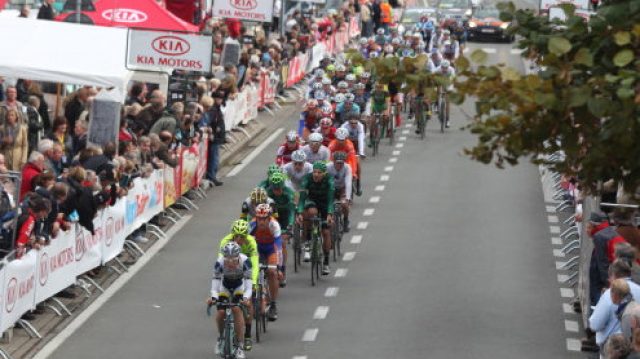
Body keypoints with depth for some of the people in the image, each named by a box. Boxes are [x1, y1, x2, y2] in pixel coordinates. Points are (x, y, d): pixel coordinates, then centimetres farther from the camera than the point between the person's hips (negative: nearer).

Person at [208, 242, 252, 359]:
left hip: (240, 286, -1)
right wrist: (213, 297, -46)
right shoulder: (219, 262, -32)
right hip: (225, 286, 1)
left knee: (237, 309, -23)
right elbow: (215, 281, -30)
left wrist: (246, 298, -48)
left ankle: (238, 345, -16)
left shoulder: (244, 261, -34)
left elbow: (248, 281, -33)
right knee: (221, 312, -16)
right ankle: (221, 337, 15)